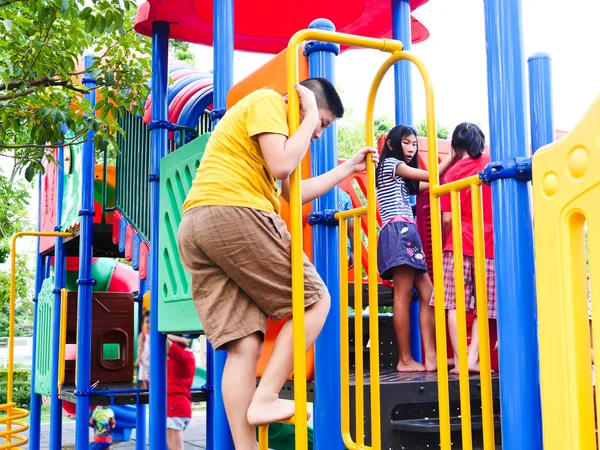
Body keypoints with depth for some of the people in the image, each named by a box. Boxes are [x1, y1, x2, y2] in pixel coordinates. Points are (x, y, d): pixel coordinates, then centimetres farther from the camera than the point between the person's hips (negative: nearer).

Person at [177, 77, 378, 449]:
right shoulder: (269, 101, 5)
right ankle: (265, 399, -5)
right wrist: (310, 116, 4)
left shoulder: (262, 112, 35)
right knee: (315, 300, 2)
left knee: (244, 345, 3)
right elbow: (283, 166, -10)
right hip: (235, 214, -9)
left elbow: (295, 191, 35)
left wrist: (349, 168, 38)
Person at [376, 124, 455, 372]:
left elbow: (426, 185, 21)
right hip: (399, 231, -10)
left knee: (427, 293, 0)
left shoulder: (402, 176, 31)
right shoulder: (391, 163, 2)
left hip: (407, 234, 10)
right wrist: (452, 156, 11)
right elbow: (430, 176, -1)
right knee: (403, 296, -11)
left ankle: (430, 356, -7)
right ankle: (405, 359, -11)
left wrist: (451, 162, 18)